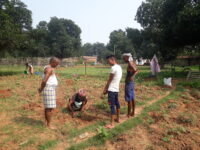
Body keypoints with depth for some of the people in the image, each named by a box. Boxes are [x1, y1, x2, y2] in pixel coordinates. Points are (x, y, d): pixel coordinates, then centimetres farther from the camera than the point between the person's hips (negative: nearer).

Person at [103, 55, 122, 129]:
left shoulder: (114, 68, -17)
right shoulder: (119, 67, 12)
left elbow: (109, 80, -13)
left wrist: (105, 89, -3)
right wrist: (107, 88, 16)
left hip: (112, 89, -10)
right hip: (116, 89, 10)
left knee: (112, 105, -6)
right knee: (116, 103, 20)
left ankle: (112, 124, 0)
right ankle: (118, 118, 35)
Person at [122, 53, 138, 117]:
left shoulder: (130, 64, -18)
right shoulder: (133, 63, 10)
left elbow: (136, 70, -37)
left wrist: (131, 76, -26)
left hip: (128, 83, -10)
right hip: (131, 83, 10)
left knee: (129, 100, 0)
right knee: (132, 99, 16)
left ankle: (128, 114, 11)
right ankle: (133, 112, 27)